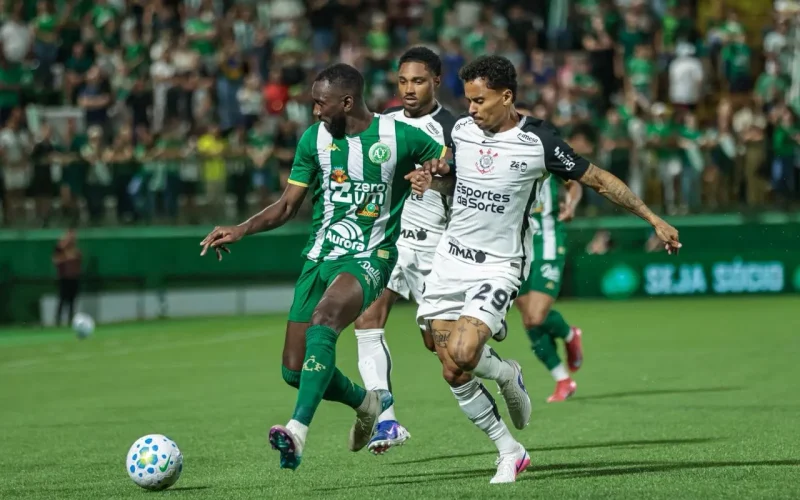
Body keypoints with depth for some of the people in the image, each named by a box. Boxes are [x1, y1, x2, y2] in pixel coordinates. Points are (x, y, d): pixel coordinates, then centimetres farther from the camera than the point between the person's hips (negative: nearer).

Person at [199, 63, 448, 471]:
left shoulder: (399, 137, -6)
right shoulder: (314, 138, 5)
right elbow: (287, 206, 10)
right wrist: (241, 230, -5)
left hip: (368, 258, -6)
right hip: (319, 256, 6)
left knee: (323, 319, -36)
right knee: (294, 370, 2)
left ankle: (298, 430, -44)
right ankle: (366, 403, 32)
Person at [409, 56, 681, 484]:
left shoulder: (538, 143, -13)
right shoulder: (462, 130, 2)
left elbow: (599, 180, -4)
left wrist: (653, 219, -4)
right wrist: (431, 180, 0)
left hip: (499, 267, -5)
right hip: (451, 258, 5)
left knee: (462, 356, -25)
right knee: (453, 375, -1)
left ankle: (508, 375, 11)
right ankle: (509, 452, 16)